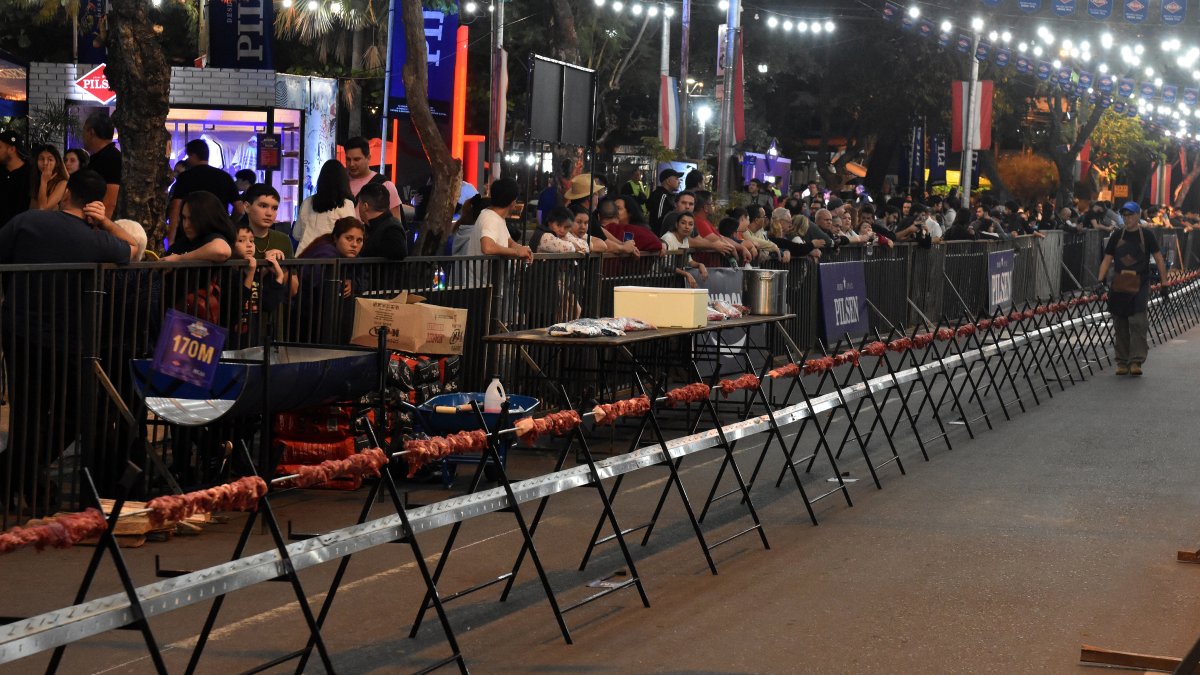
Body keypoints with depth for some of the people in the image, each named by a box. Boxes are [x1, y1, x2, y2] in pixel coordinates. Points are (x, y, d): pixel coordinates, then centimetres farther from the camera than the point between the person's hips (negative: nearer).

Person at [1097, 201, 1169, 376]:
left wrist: (1164, 283, 0)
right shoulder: (1117, 236, 9)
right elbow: (1107, 260, 10)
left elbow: (1159, 259, 4)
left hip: (1139, 286, -3)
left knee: (1138, 322, -13)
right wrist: (1100, 280, -4)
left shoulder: (1146, 235, 1)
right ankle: (1122, 362, 12)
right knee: (1120, 325, 5)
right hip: (1118, 286, 3)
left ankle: (1136, 361, -11)